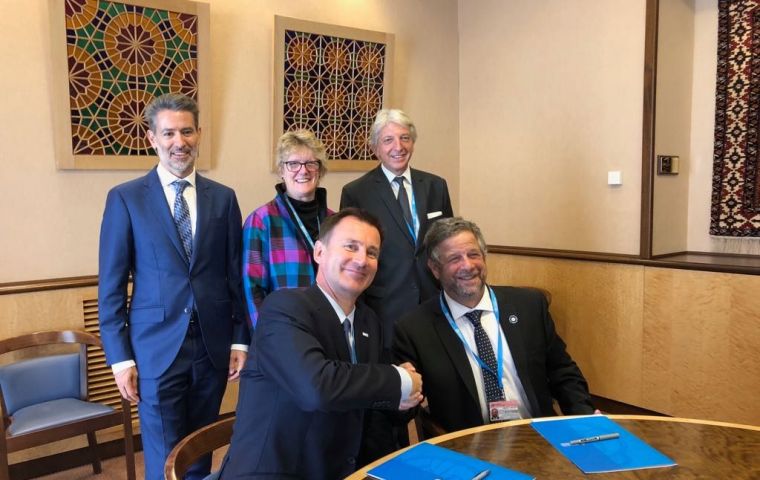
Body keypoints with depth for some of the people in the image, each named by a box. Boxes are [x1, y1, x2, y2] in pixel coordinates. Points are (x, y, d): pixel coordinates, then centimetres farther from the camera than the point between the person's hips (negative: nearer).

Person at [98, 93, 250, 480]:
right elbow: (111, 285, -2)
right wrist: (119, 356, -5)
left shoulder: (223, 198, 4)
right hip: (157, 348, -2)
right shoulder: (125, 198, -3)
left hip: (213, 346, 3)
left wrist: (240, 339, 4)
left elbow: (235, 274, 7)